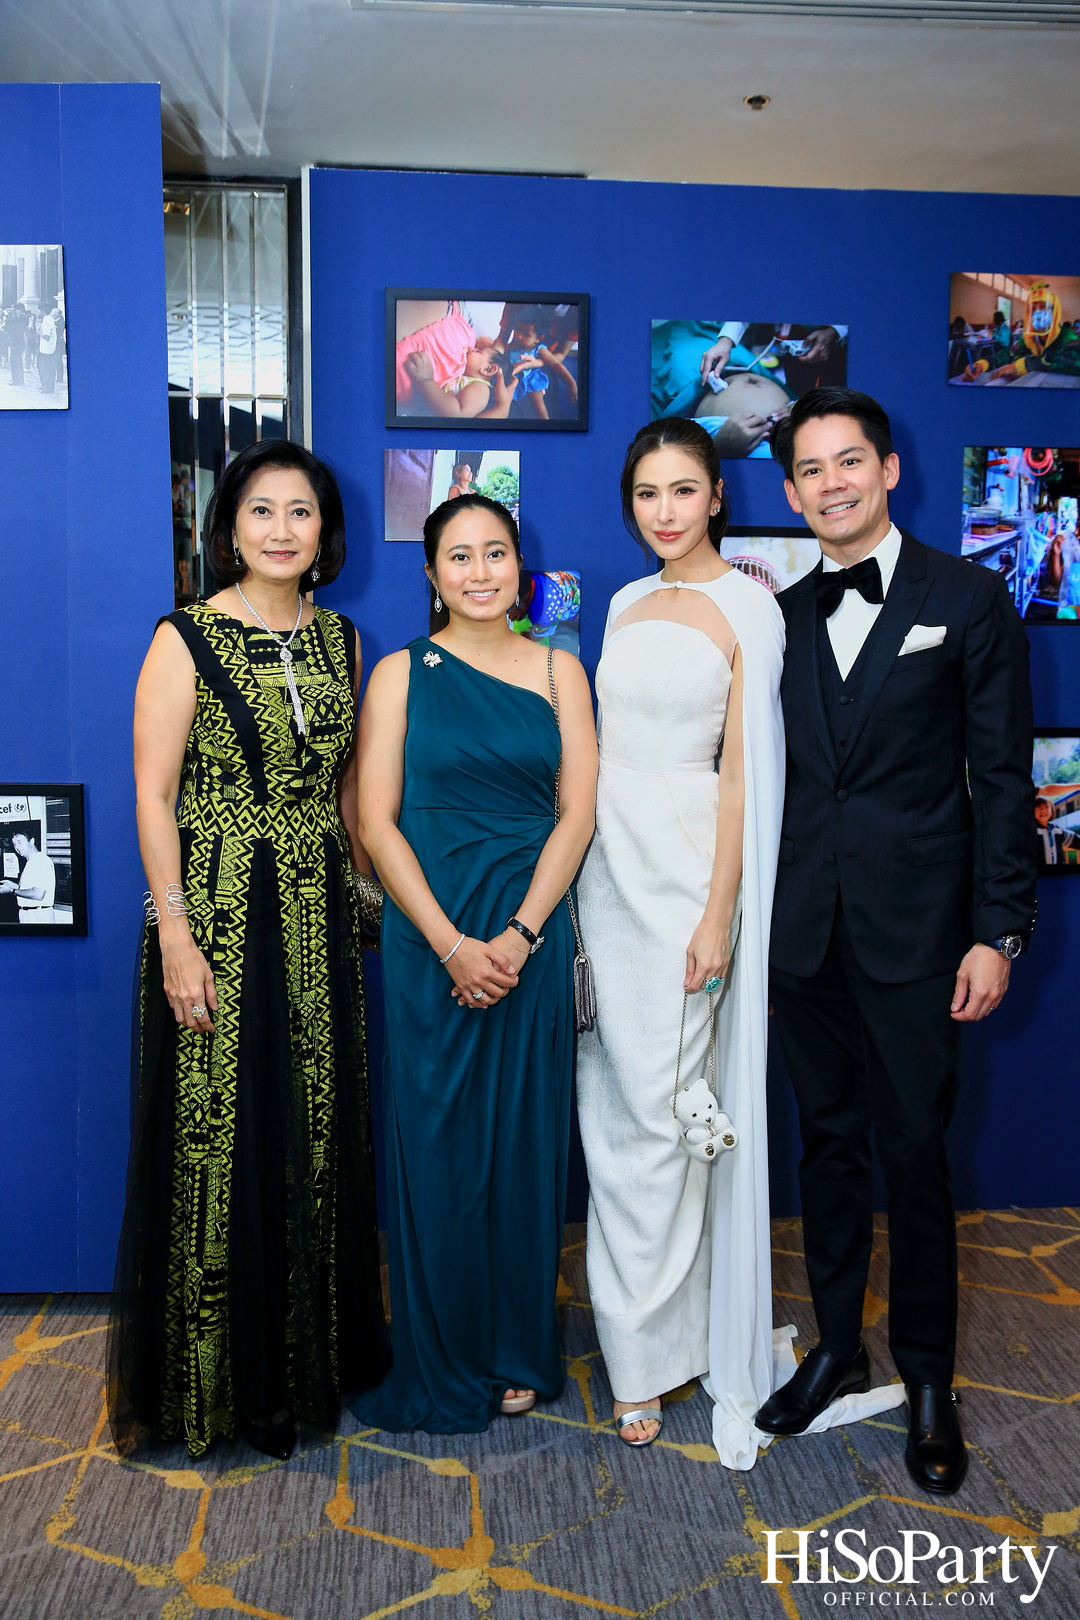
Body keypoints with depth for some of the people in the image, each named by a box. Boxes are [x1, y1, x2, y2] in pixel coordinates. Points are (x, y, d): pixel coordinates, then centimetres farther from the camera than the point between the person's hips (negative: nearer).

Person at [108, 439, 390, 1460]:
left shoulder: (338, 639, 10)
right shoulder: (186, 639, -5)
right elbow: (154, 796, -8)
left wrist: (363, 888, 13)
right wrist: (175, 935, -14)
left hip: (319, 917, 5)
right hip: (217, 917, -5)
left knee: (319, 1135, 12)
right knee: (215, 1141, 2)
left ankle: (309, 1359, 30)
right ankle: (215, 1381, 21)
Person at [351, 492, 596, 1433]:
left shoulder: (558, 671, 7)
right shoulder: (401, 674, 3)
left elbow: (578, 813, 1)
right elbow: (377, 822, -3)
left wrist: (519, 934, -10)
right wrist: (453, 944, -12)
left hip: (532, 937, 1)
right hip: (429, 939, -1)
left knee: (525, 1139, 8)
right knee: (433, 1142, 5)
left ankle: (519, 1351, 26)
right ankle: (439, 1364, 22)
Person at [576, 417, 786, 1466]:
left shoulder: (747, 608, -4)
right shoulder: (627, 603, 14)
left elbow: (742, 766, -8)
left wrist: (718, 914, -13)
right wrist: (571, 880, 11)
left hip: (683, 869, -6)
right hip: (605, 867, 6)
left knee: (660, 1112, 0)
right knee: (613, 1109, 11)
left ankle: (650, 1347, 18)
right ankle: (638, 1341, 28)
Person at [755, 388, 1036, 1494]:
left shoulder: (968, 599, -1)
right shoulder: (781, 616, 9)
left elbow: (1001, 776, -3)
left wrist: (998, 932, -8)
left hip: (913, 934, -3)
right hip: (803, 934, 4)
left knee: (914, 1154, 5)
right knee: (827, 1145, 15)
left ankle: (928, 1380, 25)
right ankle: (836, 1348, 33)